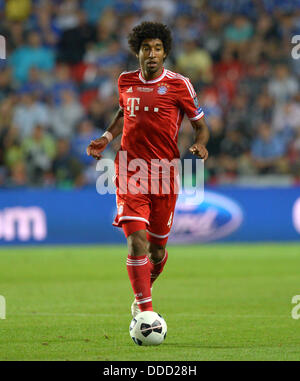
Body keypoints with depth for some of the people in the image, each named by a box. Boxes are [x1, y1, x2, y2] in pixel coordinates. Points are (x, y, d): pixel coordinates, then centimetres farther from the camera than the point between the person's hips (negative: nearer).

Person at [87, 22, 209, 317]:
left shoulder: (179, 85, -3)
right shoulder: (126, 81, 5)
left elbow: (200, 125, 5)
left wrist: (199, 144, -16)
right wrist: (106, 138, 11)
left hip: (164, 177, 0)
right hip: (130, 175, 0)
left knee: (157, 249, 9)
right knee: (137, 242, -17)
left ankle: (143, 293, 40)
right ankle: (145, 310, -14)